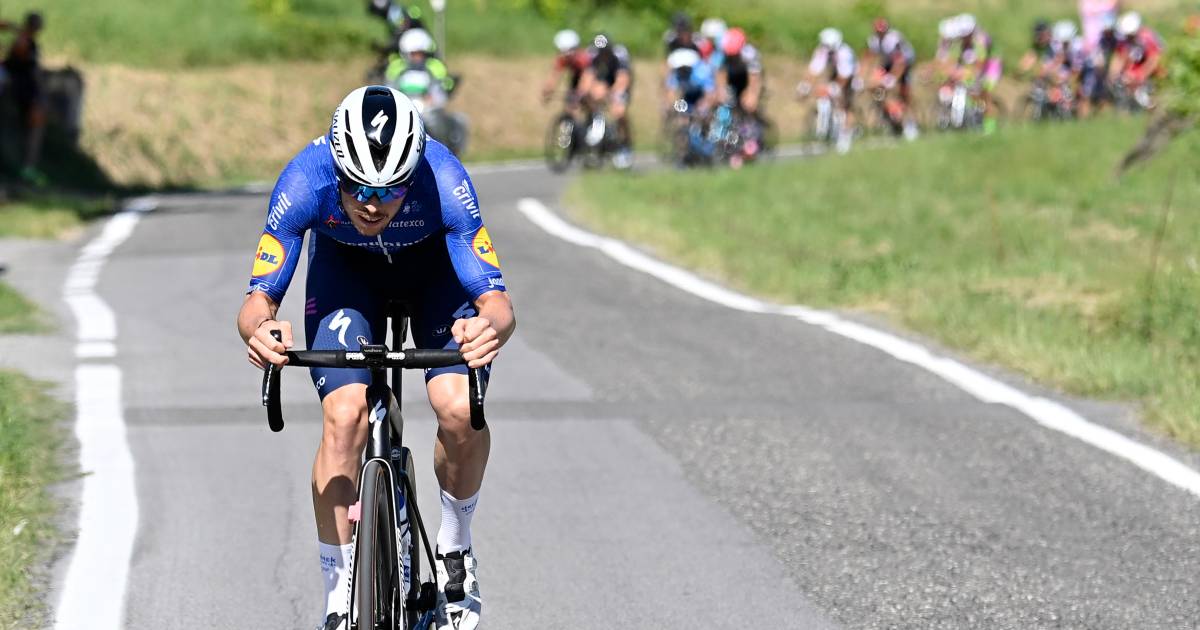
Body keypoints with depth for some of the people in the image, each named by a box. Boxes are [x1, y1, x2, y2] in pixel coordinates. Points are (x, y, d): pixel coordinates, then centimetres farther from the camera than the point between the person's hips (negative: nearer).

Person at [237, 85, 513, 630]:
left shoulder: (443, 182, -38)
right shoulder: (306, 182, -35)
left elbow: (497, 299, -37)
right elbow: (260, 298, -30)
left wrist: (491, 327, -62)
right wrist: (259, 329, -54)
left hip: (434, 265, 0)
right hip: (345, 269, 1)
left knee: (460, 411, -24)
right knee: (345, 417, -21)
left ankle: (454, 544, 6)